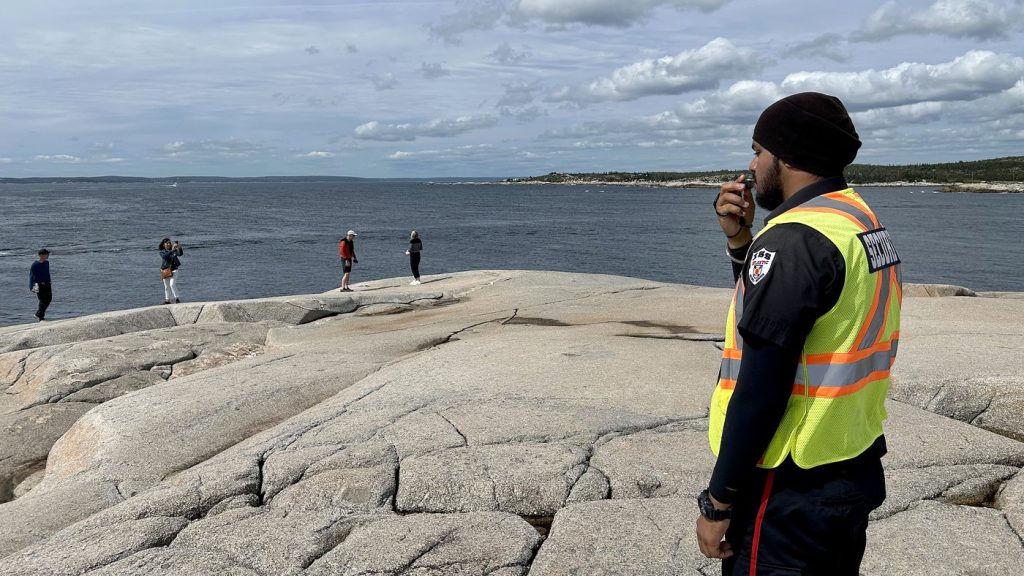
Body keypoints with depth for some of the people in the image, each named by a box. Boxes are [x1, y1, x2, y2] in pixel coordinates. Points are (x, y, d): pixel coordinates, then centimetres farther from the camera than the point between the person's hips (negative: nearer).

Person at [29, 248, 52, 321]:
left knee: (49, 299, 5)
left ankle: (38, 314, 22)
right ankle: (40, 317, 5)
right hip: (38, 285, -6)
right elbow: (31, 275, -10)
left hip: (46, 284, 6)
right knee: (42, 300, -7)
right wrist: (31, 287, -17)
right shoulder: (35, 265, -11)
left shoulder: (47, 263, 8)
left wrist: (49, 283, 23)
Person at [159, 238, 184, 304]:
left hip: (173, 269, -2)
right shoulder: (162, 252, -1)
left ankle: (177, 299, -11)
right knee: (166, 287, 10)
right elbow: (165, 256, -22)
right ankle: (167, 300, 21)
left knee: (172, 284, -16)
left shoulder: (174, 250, 1)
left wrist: (180, 248, -34)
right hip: (165, 270, 2)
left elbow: (180, 254, -16)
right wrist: (172, 251, -33)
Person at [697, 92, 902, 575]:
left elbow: (761, 388, -24)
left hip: (793, 491, -9)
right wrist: (740, 241, 5)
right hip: (857, 471, 9)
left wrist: (718, 500, -16)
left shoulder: (794, 238, -21)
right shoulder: (862, 219, 8)